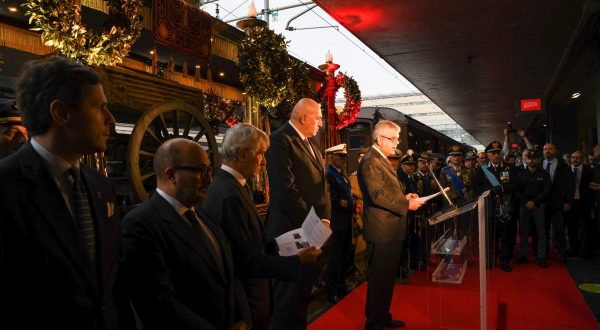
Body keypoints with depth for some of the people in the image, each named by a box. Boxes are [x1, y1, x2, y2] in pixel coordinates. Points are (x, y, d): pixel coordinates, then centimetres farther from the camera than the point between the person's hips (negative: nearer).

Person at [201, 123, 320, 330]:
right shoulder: (229, 195, -26)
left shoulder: (227, 183, 3)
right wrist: (297, 261, -18)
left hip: (244, 291, 9)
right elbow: (251, 261, -24)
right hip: (244, 298, -9)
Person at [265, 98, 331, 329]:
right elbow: (286, 189, -21)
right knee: (289, 294, 3)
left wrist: (324, 219, -1)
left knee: (303, 289, 20)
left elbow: (321, 186, 13)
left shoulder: (310, 145, 16)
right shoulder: (280, 140, -13)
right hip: (291, 231, -9)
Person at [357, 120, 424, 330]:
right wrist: (406, 205, -20)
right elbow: (378, 195, -24)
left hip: (392, 230, 10)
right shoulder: (370, 162, -16)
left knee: (388, 277, 19)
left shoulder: (383, 161, 17)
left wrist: (403, 197, 9)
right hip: (381, 231, -10)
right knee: (379, 278, 0)